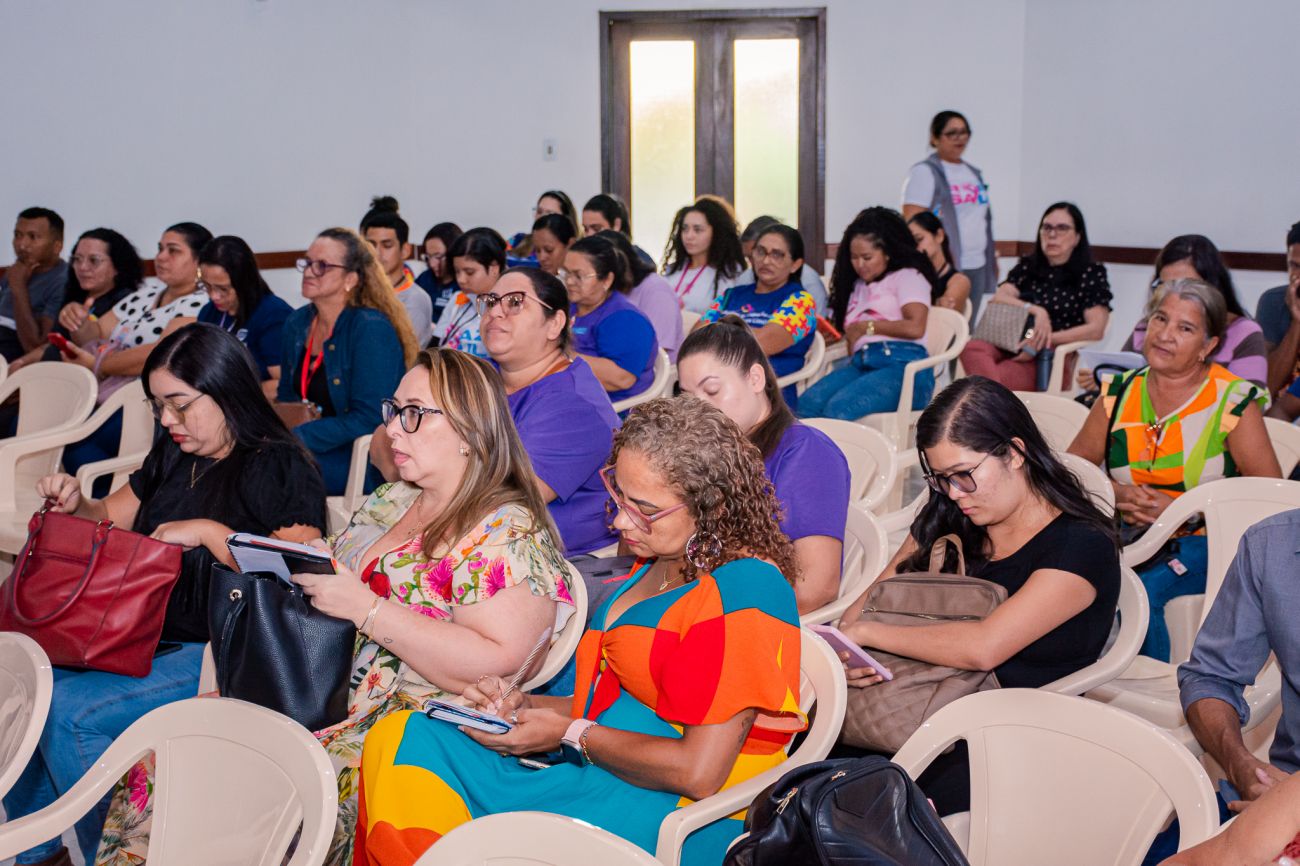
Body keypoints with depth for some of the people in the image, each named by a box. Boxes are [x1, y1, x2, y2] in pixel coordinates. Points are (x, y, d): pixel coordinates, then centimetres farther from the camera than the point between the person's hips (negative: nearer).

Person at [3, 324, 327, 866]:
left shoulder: (280, 468, -10)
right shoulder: (174, 455, 15)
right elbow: (112, 520, 26)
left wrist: (208, 532, -22)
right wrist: (75, 505, 4)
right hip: (143, 633, 8)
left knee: (70, 711, -23)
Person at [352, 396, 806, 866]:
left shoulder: (745, 590, -16)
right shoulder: (658, 565, 14)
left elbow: (699, 772, -20)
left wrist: (571, 734, -10)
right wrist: (524, 705, 3)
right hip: (601, 774, 9)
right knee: (402, 738, -9)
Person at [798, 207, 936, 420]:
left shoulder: (907, 276, 12)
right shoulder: (857, 285, 33)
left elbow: (915, 327, -6)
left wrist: (866, 326, 2)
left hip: (902, 365, -6)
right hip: (861, 363, 6)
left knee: (839, 409, -34)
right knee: (807, 404, -27)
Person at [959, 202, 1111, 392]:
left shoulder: (1091, 273, 9)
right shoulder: (1027, 266, 21)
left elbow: (1096, 329, -4)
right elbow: (998, 298, 4)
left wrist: (1044, 341, -13)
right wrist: (1035, 310, -15)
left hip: (1053, 358, -4)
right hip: (1012, 346, 4)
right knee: (972, 349, -35)